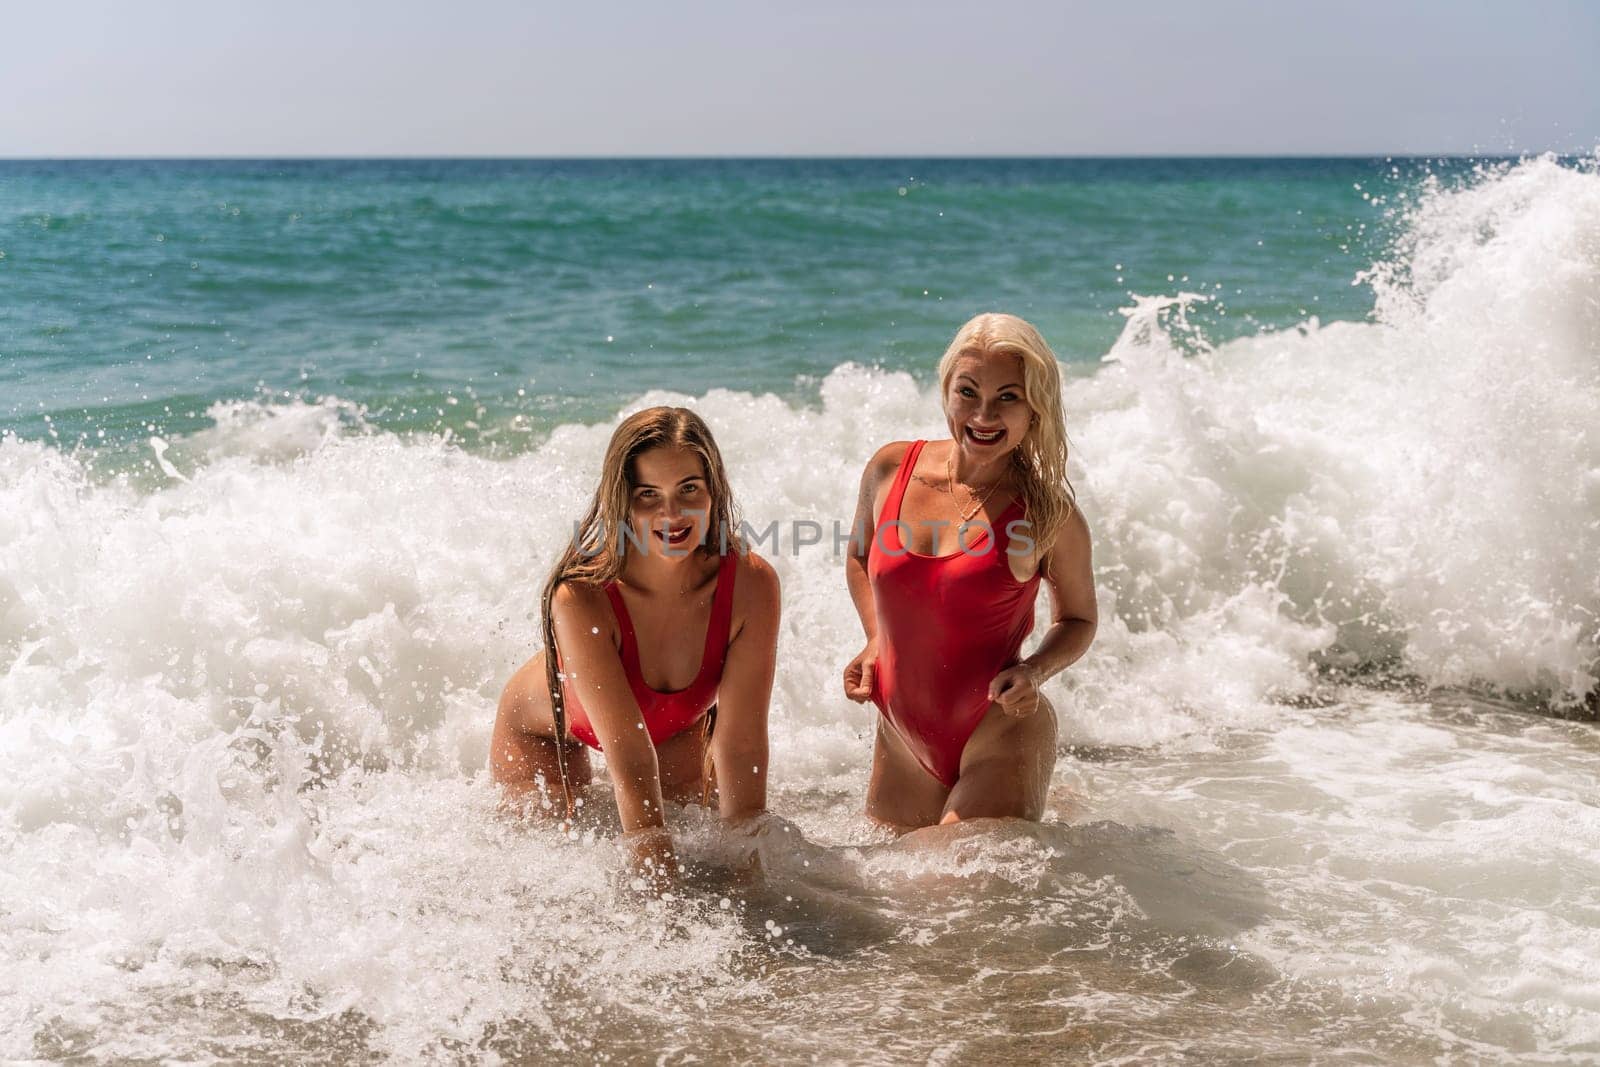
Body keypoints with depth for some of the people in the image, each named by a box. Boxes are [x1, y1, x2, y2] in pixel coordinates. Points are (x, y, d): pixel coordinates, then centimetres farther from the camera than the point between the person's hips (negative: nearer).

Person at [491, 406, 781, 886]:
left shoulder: (751, 584, -33)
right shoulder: (581, 595, -41)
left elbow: (741, 744, -29)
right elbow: (629, 756, -41)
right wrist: (661, 881, -43)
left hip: (679, 729, 3)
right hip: (544, 734, -2)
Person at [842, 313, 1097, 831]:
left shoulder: (1049, 514, -12)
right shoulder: (891, 469, -4)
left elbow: (1078, 619, 4)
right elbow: (859, 557, 16)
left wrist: (1033, 671, -15)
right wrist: (875, 642, 1)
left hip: (1001, 737, -4)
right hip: (903, 743, 5)